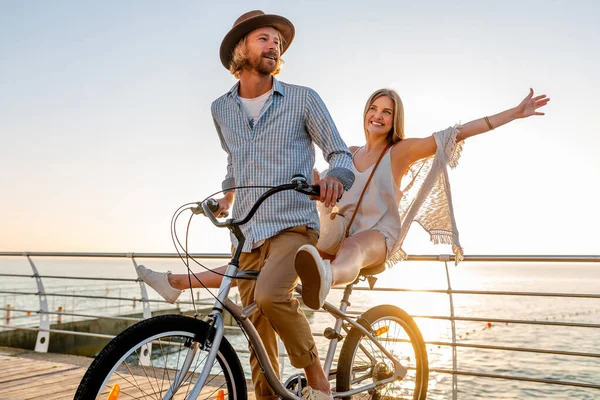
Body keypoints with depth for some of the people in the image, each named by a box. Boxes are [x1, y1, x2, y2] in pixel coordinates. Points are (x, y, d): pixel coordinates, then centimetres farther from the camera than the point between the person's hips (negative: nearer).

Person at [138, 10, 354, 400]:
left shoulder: (303, 99, 1)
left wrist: (335, 176, -20)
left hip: (293, 225, -4)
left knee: (269, 293, -31)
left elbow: (341, 153, 1)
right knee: (259, 337, 5)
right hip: (247, 234, 5)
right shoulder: (222, 109, 13)